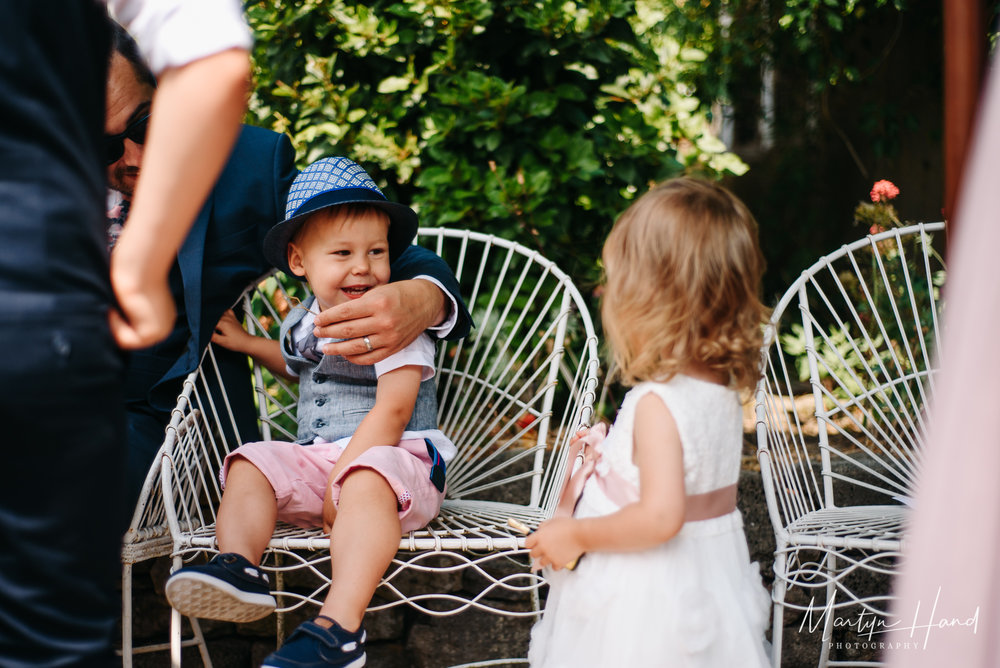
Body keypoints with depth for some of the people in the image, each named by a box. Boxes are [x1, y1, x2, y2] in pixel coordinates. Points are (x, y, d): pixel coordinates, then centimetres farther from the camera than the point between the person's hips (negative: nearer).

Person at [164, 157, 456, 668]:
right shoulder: (301, 323, 16)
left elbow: (392, 409, -17)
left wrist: (341, 481, -22)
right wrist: (246, 343, 33)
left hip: (396, 458, -7)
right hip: (316, 458, 7)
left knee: (366, 480, -39)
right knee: (251, 464, -14)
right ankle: (239, 567, -39)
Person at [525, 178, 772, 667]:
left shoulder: (657, 402, -24)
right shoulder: (726, 389, 2)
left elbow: (660, 517, -30)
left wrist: (575, 535, -18)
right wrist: (609, 458, 22)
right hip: (712, 575, 8)